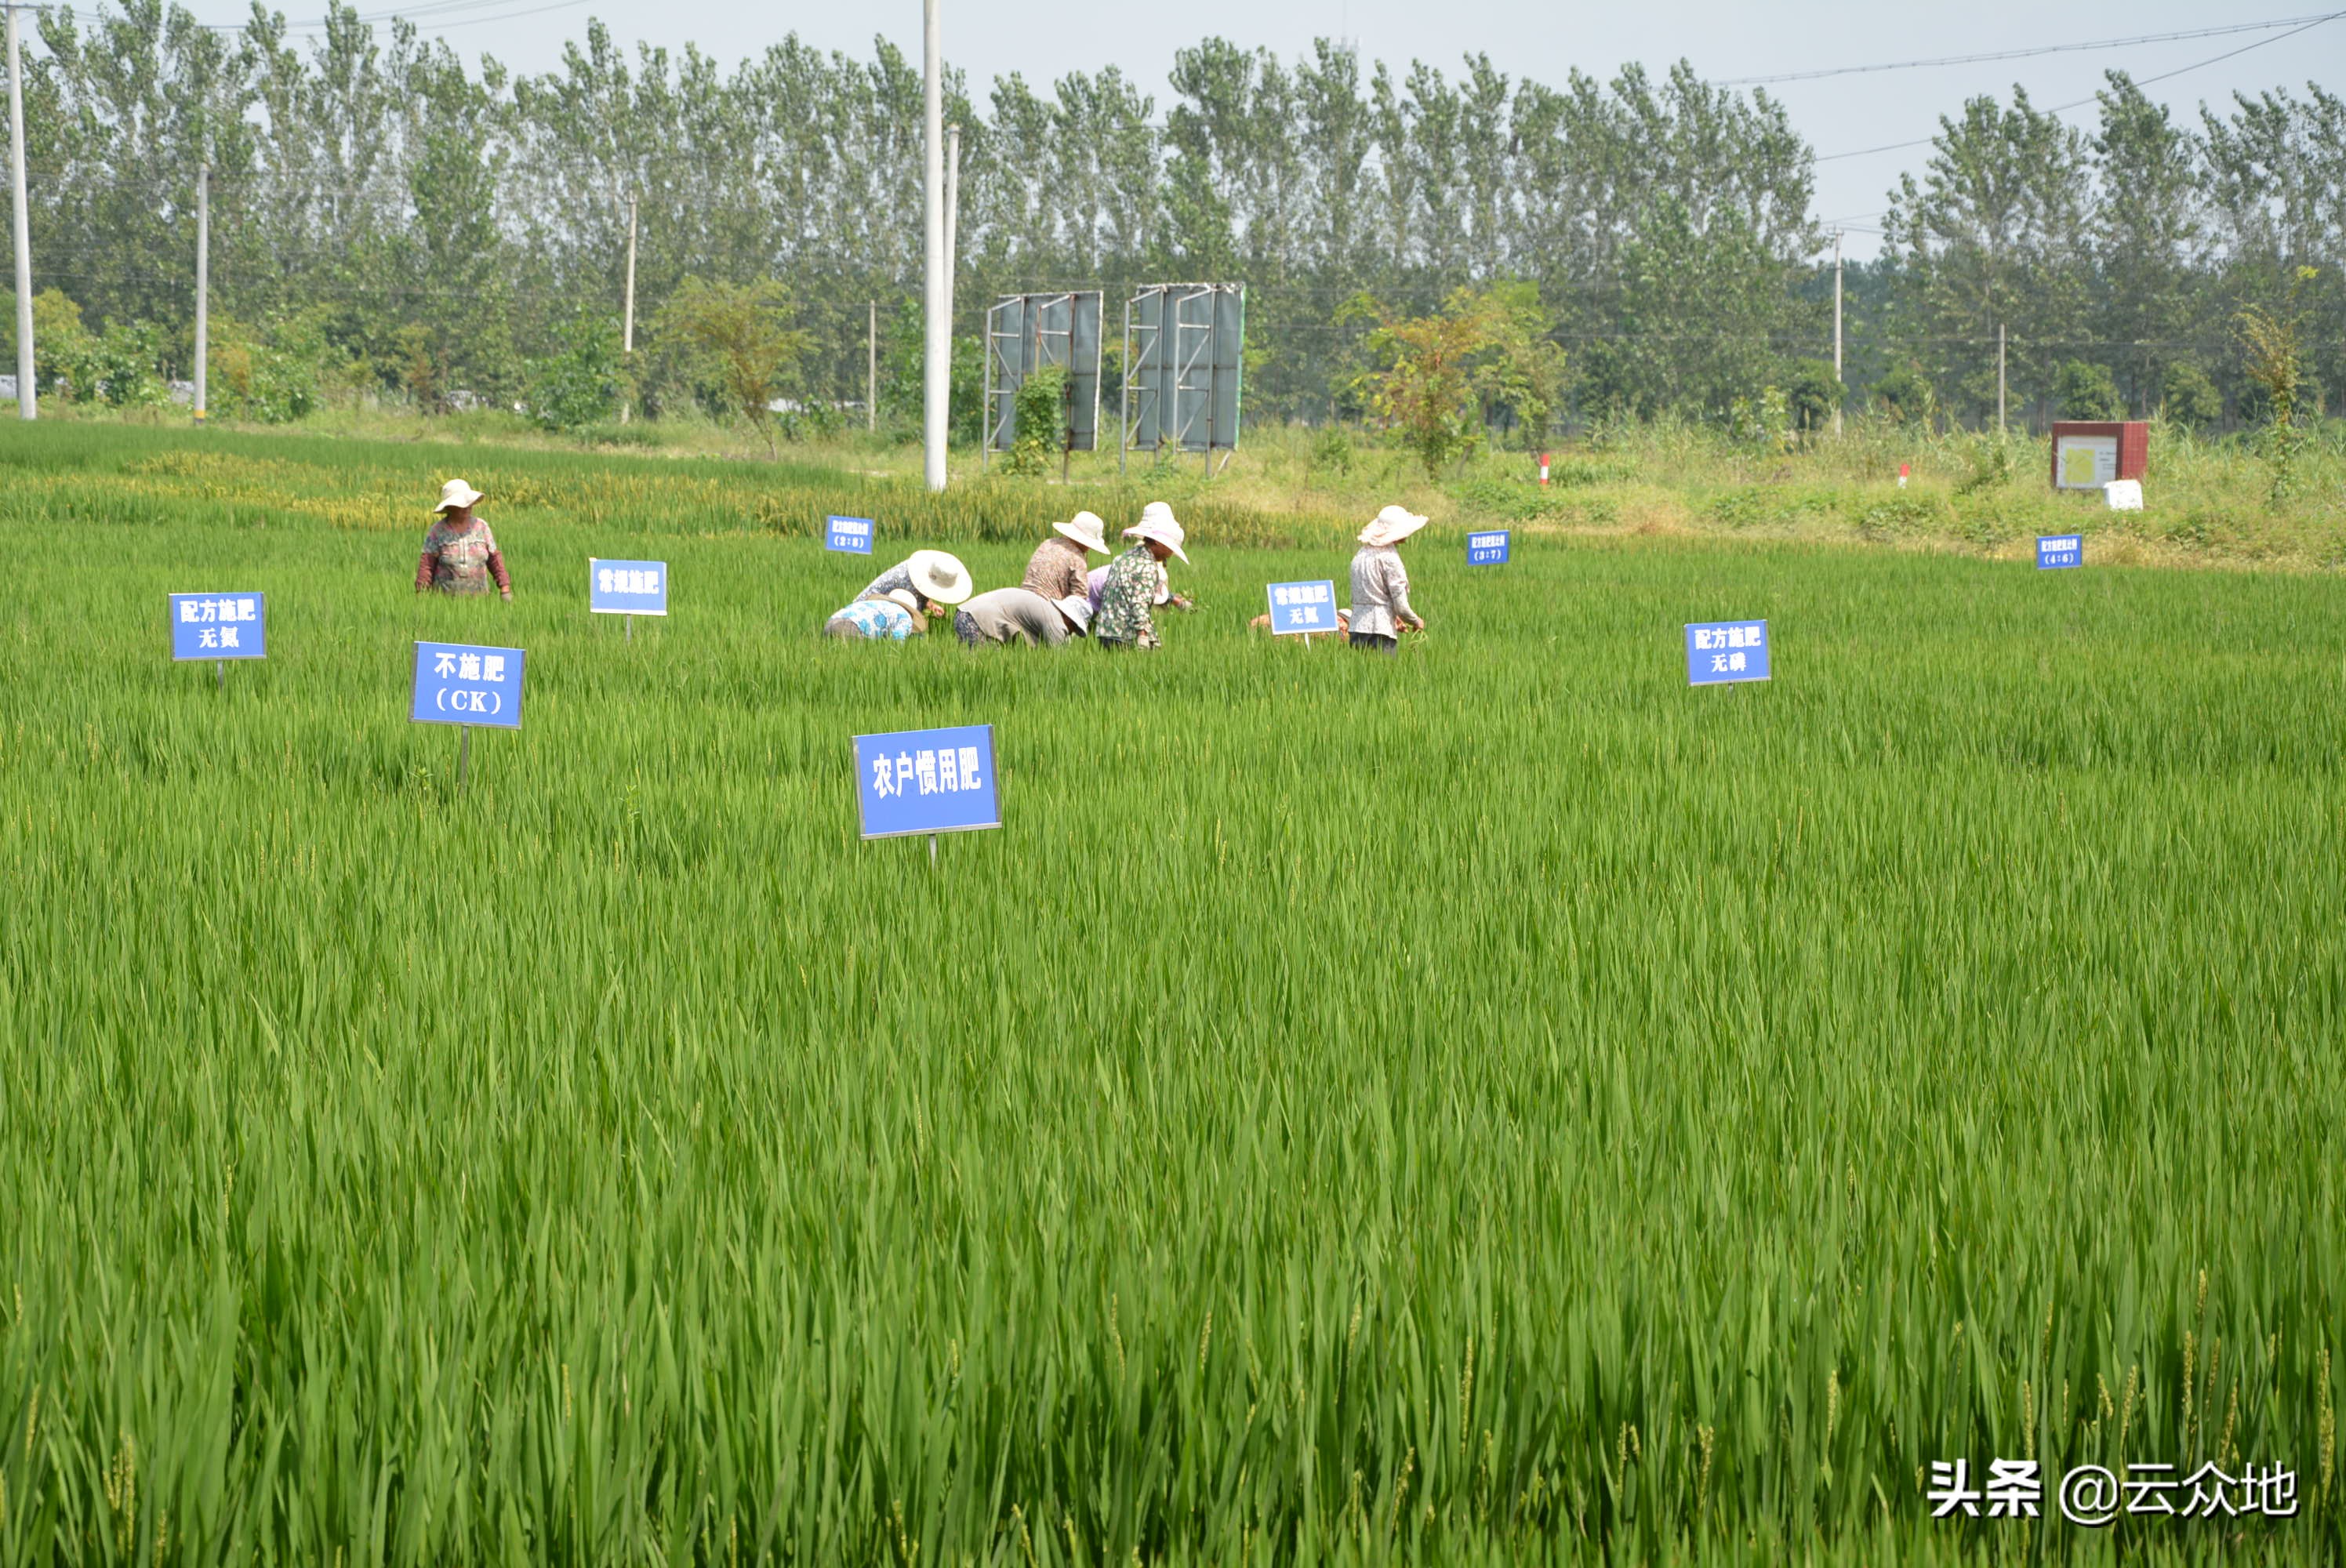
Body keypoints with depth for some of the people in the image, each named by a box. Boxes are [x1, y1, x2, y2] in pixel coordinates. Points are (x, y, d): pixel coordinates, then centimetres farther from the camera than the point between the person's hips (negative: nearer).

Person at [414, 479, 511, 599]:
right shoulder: (437, 531, -3)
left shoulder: (481, 527, 4)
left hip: (478, 597, 2)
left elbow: (494, 559, 8)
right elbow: (426, 566, -3)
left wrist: (505, 590, 2)